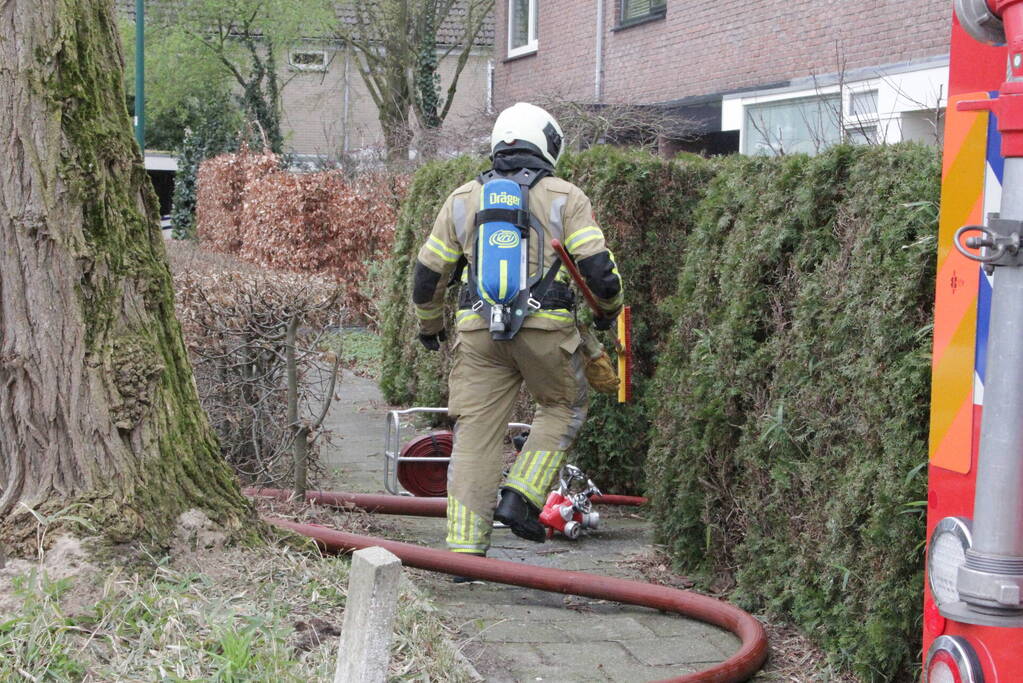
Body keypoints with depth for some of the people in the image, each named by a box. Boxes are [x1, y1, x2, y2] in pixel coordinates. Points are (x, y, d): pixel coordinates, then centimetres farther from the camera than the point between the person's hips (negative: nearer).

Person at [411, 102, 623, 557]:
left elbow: (427, 274, 13)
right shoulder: (564, 197, 3)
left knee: (475, 432, 6)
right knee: (563, 407, 22)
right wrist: (609, 309, 16)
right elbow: (598, 267, -4)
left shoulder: (463, 198, 12)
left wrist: (429, 325, 29)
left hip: (478, 331, 3)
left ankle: (464, 546, 5)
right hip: (546, 328, -2)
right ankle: (520, 498, 9)